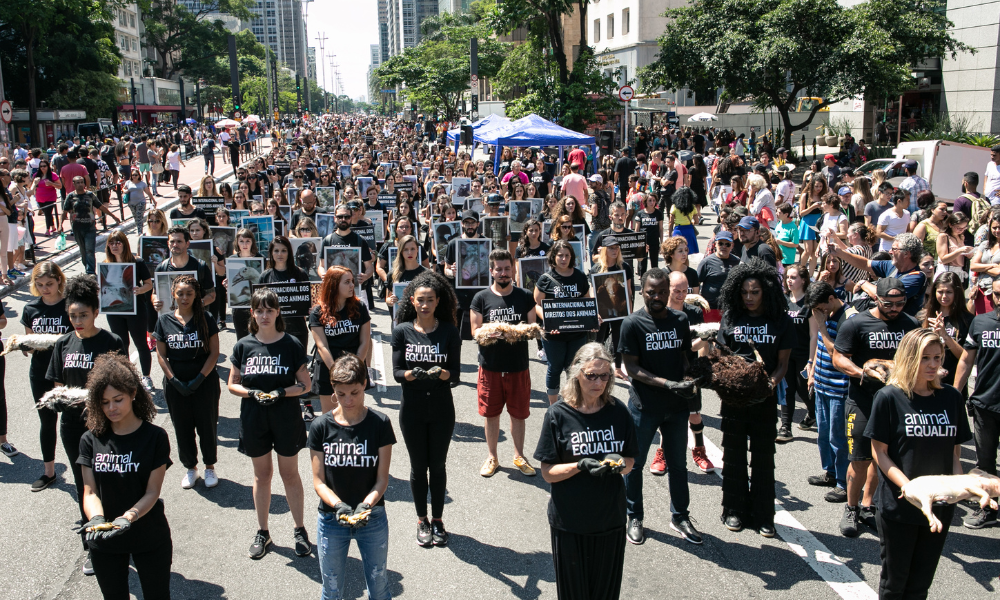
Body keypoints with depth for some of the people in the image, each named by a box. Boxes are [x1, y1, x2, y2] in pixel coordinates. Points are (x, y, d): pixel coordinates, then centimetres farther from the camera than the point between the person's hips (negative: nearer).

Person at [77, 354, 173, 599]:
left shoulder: (155, 437, -10)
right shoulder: (91, 440, -3)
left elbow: (152, 493, -13)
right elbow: (90, 491, -7)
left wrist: (128, 517, -31)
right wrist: (96, 518, -27)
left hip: (149, 539, -2)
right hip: (104, 542, 2)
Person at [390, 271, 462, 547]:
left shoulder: (449, 331, -4)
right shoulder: (402, 330, -3)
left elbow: (455, 371, -5)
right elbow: (397, 372, -6)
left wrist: (441, 373, -27)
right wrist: (413, 373, -27)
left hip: (441, 409, 0)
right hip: (412, 408, 0)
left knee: (438, 465, 10)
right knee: (418, 466, 10)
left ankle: (437, 520, 26)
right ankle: (422, 521, 26)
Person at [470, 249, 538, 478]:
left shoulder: (525, 296, 2)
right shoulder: (481, 298, -1)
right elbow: (475, 331, -1)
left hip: (518, 366, 1)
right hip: (490, 366, 0)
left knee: (518, 413, 10)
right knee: (491, 413, 10)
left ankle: (519, 456, 27)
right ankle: (492, 457, 26)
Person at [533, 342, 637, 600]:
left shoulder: (618, 412, -1)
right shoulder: (558, 414, -10)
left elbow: (630, 463, 7)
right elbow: (548, 472, -8)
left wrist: (619, 463, -16)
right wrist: (581, 466, -24)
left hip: (611, 520, 3)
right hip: (569, 522, -2)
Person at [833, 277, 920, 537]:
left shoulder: (910, 325, 5)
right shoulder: (856, 323, -7)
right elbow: (838, 358, -6)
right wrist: (862, 372, -23)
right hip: (863, 401, -4)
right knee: (860, 459, -3)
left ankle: (867, 506, 27)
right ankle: (851, 509, 15)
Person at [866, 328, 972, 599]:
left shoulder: (952, 397, 3)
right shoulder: (889, 397, -10)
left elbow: (955, 450, 9)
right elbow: (879, 452, -8)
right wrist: (908, 486, -21)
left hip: (939, 506, 4)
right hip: (898, 505, -3)